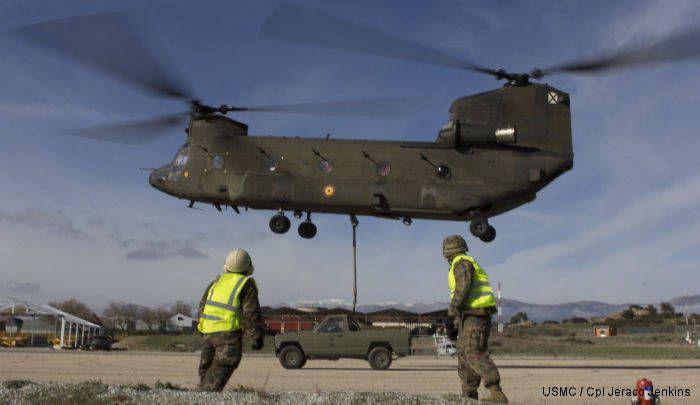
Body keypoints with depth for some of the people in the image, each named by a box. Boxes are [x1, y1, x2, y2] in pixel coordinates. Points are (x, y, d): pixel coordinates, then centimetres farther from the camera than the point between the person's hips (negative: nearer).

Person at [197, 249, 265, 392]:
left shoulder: (217, 281, 16)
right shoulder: (246, 284, -1)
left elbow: (202, 306, 20)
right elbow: (251, 312, -9)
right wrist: (258, 336, -2)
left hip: (208, 332, 6)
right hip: (229, 333, -5)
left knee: (206, 371, 16)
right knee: (218, 375, -10)